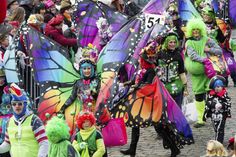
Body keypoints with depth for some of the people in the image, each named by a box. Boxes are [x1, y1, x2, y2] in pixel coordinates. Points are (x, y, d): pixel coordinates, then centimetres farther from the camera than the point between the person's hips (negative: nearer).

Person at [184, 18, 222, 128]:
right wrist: (203, 59, -26)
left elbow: (220, 51, 7)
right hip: (196, 73, 1)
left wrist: (209, 49, -9)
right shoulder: (189, 43, 6)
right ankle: (200, 119, 7)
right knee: (198, 95, 1)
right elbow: (192, 55, -12)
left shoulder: (207, 40, 8)